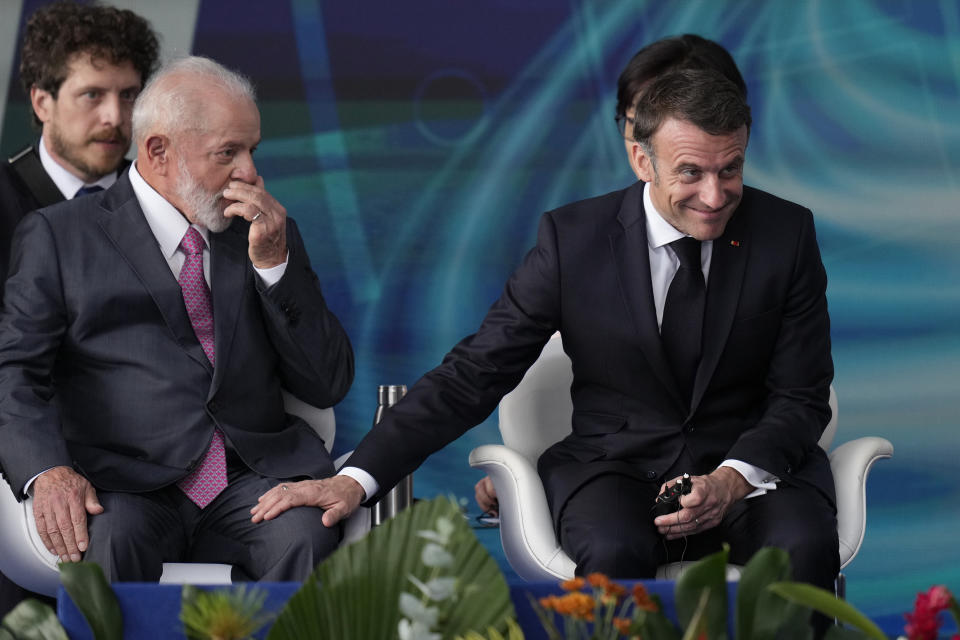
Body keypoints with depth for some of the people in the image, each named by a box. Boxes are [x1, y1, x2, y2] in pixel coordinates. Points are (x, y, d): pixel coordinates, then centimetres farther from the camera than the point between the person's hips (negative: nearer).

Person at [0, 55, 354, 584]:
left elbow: (328, 385, 15)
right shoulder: (58, 237, 9)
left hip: (257, 480, 3)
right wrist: (47, 471, -20)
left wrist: (273, 262, 2)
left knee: (309, 535, -31)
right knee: (107, 542, -37)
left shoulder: (268, 235, 20)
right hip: (126, 486, -3)